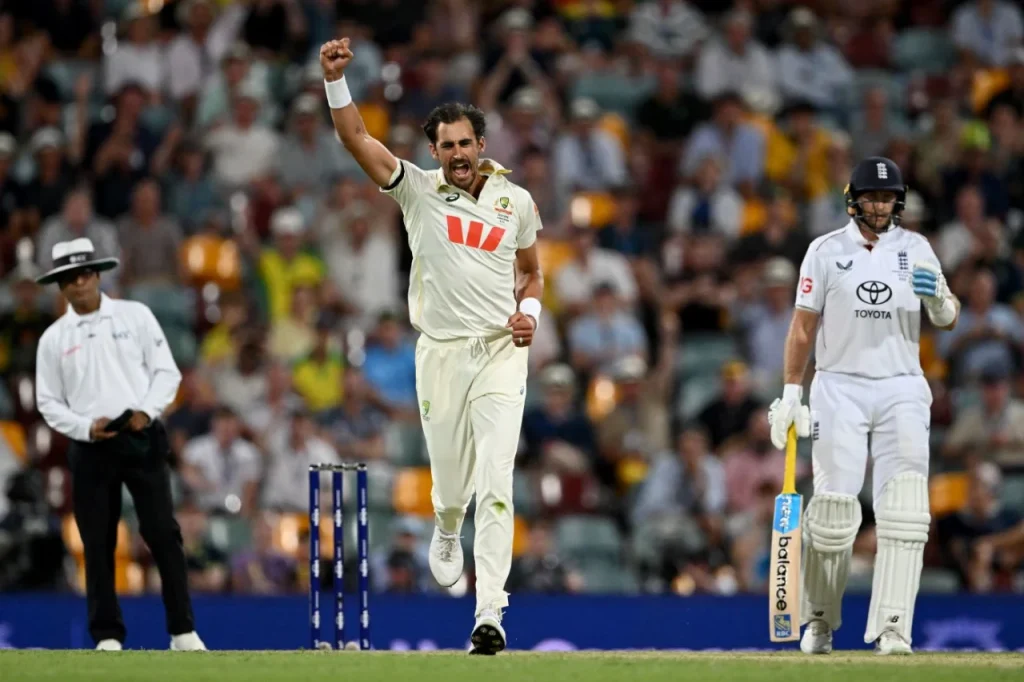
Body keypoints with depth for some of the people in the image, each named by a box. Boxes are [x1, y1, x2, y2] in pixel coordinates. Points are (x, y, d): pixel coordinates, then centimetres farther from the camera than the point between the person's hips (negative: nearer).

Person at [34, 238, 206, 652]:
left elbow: (166, 371, 3)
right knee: (98, 542, 1)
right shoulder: (54, 338, 8)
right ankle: (107, 636, 8)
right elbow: (49, 403, 7)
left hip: (142, 439, -1)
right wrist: (87, 427, -9)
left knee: (163, 533, -6)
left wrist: (148, 410, -14)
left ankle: (183, 630, -3)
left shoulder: (135, 316, 5)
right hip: (90, 448, 1)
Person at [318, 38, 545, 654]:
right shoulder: (418, 190, 1)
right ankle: (446, 534, 47)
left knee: (494, 482, -13)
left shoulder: (516, 201, 6)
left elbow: (532, 270, 20)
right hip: (440, 352, 1)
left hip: (501, 351, 0)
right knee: (451, 483, 8)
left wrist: (530, 311, 0)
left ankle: (490, 613, -17)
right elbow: (357, 139, -11)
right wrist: (336, 78, -24)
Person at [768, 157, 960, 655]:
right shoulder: (825, 251, 4)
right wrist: (791, 393, 0)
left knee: (903, 510, -12)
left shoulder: (916, 250, 7)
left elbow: (947, 321, 4)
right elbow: (803, 326, 5)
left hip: (901, 390, 1)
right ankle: (819, 622, 14)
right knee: (833, 507, -3)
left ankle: (892, 628, -15)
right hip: (839, 387, -1)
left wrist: (939, 300, -19)